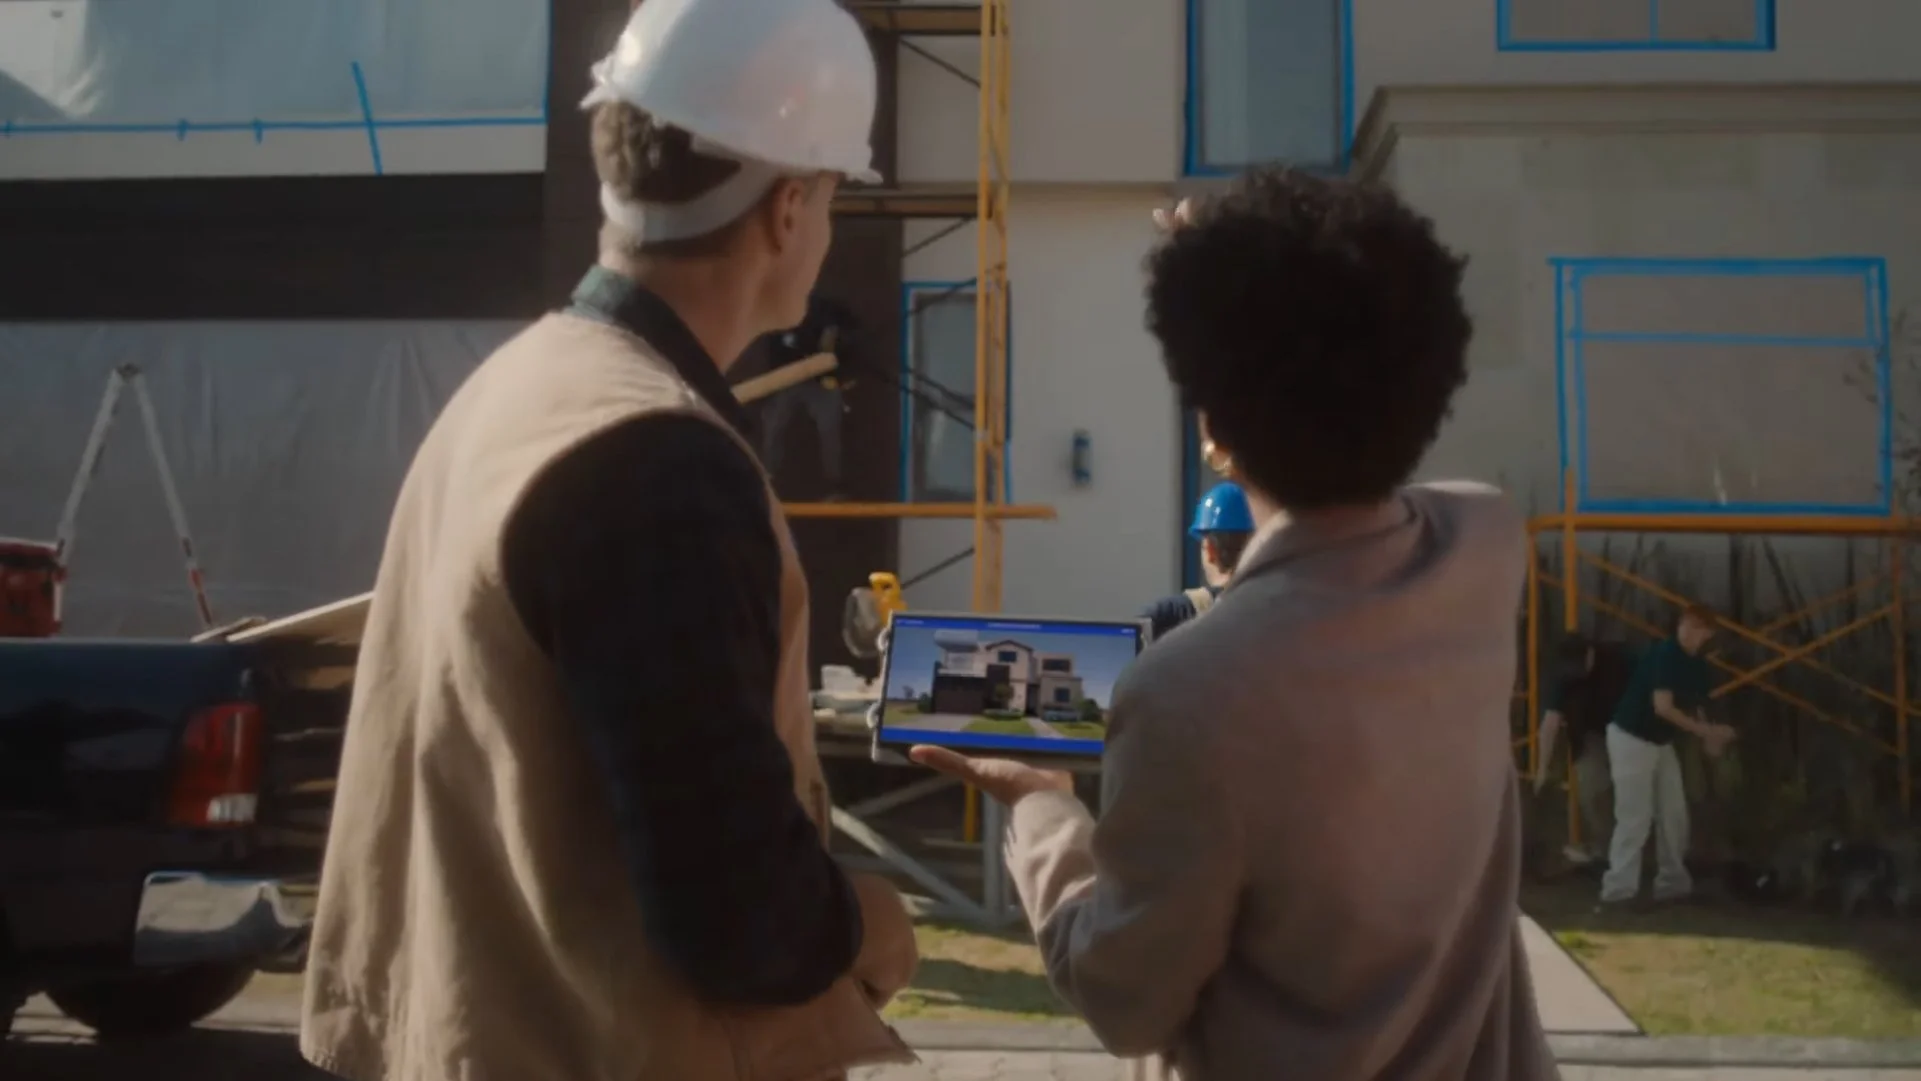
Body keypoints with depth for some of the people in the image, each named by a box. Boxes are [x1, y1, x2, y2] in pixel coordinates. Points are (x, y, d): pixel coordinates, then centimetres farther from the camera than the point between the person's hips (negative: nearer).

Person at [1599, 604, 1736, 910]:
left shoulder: (1697, 665, 6)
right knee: (1635, 817, -11)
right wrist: (1707, 732, -23)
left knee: (1674, 814, 10)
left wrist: (1709, 738, -14)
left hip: (1661, 742, 9)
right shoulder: (1664, 654, -21)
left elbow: (1693, 710, 7)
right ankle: (1617, 889, -9)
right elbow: (1663, 707, -27)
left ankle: (1672, 882, 20)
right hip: (1631, 738, -9)